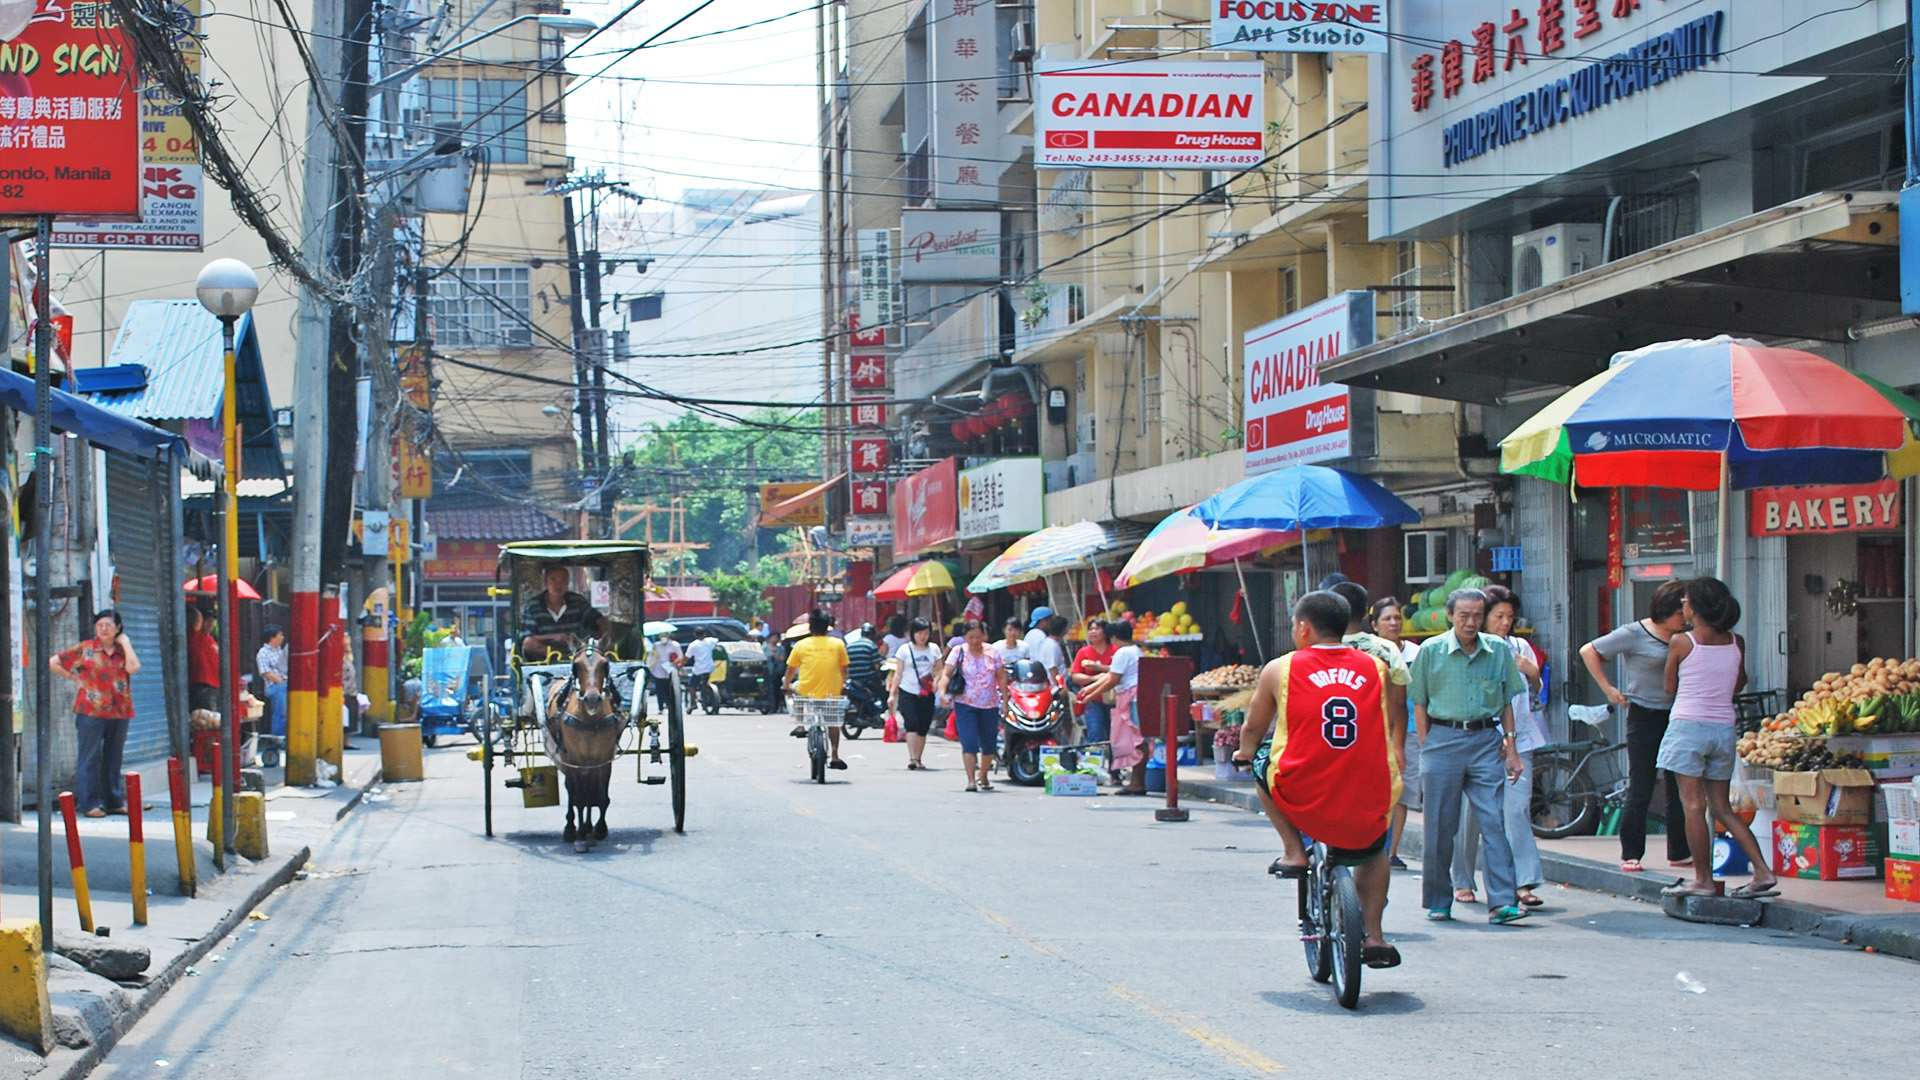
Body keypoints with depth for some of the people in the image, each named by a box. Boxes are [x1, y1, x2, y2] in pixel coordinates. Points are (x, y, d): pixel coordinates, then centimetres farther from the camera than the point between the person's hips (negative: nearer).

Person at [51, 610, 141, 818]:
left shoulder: (122, 650, 11)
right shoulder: (85, 649, 3)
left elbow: (133, 668, -11)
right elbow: (53, 663, 5)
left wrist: (125, 643, -3)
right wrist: (74, 678, 1)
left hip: (119, 712, 3)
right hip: (91, 711, -3)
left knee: (114, 759, 10)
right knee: (90, 758, -2)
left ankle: (115, 802, 17)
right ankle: (89, 803, 0)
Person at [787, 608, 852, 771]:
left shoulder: (800, 645, -1)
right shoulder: (838, 644, 1)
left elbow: (791, 669, 6)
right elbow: (844, 669, 7)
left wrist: (787, 686, 23)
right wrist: (842, 684, 24)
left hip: (806, 692, -1)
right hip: (831, 693, 1)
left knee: (794, 686, 32)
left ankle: (800, 725, 21)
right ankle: (835, 757, 18)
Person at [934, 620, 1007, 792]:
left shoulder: (993, 653, 5)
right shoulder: (958, 652, -2)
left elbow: (1001, 677, 9)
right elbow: (946, 674, -8)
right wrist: (942, 691, -25)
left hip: (990, 705, 3)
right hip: (965, 705, -3)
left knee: (989, 744, 10)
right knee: (969, 743, -13)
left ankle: (983, 775, 31)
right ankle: (971, 779, -14)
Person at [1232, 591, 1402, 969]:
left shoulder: (1280, 669, 3)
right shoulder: (1377, 667, 7)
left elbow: (1253, 728, 17)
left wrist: (1244, 752, 40)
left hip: (1301, 802, -2)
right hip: (1369, 810, 3)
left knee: (1261, 762, 29)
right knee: (1374, 850, 36)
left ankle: (1293, 851, 21)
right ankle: (1374, 937, 29)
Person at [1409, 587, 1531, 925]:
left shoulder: (1498, 651, 7)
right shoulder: (1431, 651, 1)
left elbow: (1506, 703, 14)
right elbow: (1420, 705, 5)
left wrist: (1510, 748, 9)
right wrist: (1426, 749, 0)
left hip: (1486, 741, 1)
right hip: (1443, 738, -1)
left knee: (1494, 821, -8)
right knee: (1440, 826, 3)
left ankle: (1502, 902, -11)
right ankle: (1438, 901, 16)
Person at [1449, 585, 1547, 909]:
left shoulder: (1520, 647, 13)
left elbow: (1534, 695, 21)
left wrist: (1533, 673, 1)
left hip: (1517, 740, 2)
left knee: (1517, 809, -9)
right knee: (1470, 814, 3)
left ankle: (1524, 883, -12)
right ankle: (1462, 882, 17)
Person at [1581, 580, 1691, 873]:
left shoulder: (1684, 637, 8)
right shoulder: (1634, 634, -6)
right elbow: (1589, 651, -2)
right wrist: (1608, 689, -5)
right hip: (1645, 716, -5)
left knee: (1679, 789, 8)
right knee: (1640, 791, -3)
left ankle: (1679, 852, 18)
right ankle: (1631, 855, 4)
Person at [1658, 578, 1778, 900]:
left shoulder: (1680, 643, -8)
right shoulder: (1736, 643, 4)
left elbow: (1670, 688, 3)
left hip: (1688, 725, -5)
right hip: (1724, 727, 5)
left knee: (1693, 806, -1)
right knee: (1722, 808, 12)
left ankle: (1703, 879, 0)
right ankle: (1763, 872, 3)